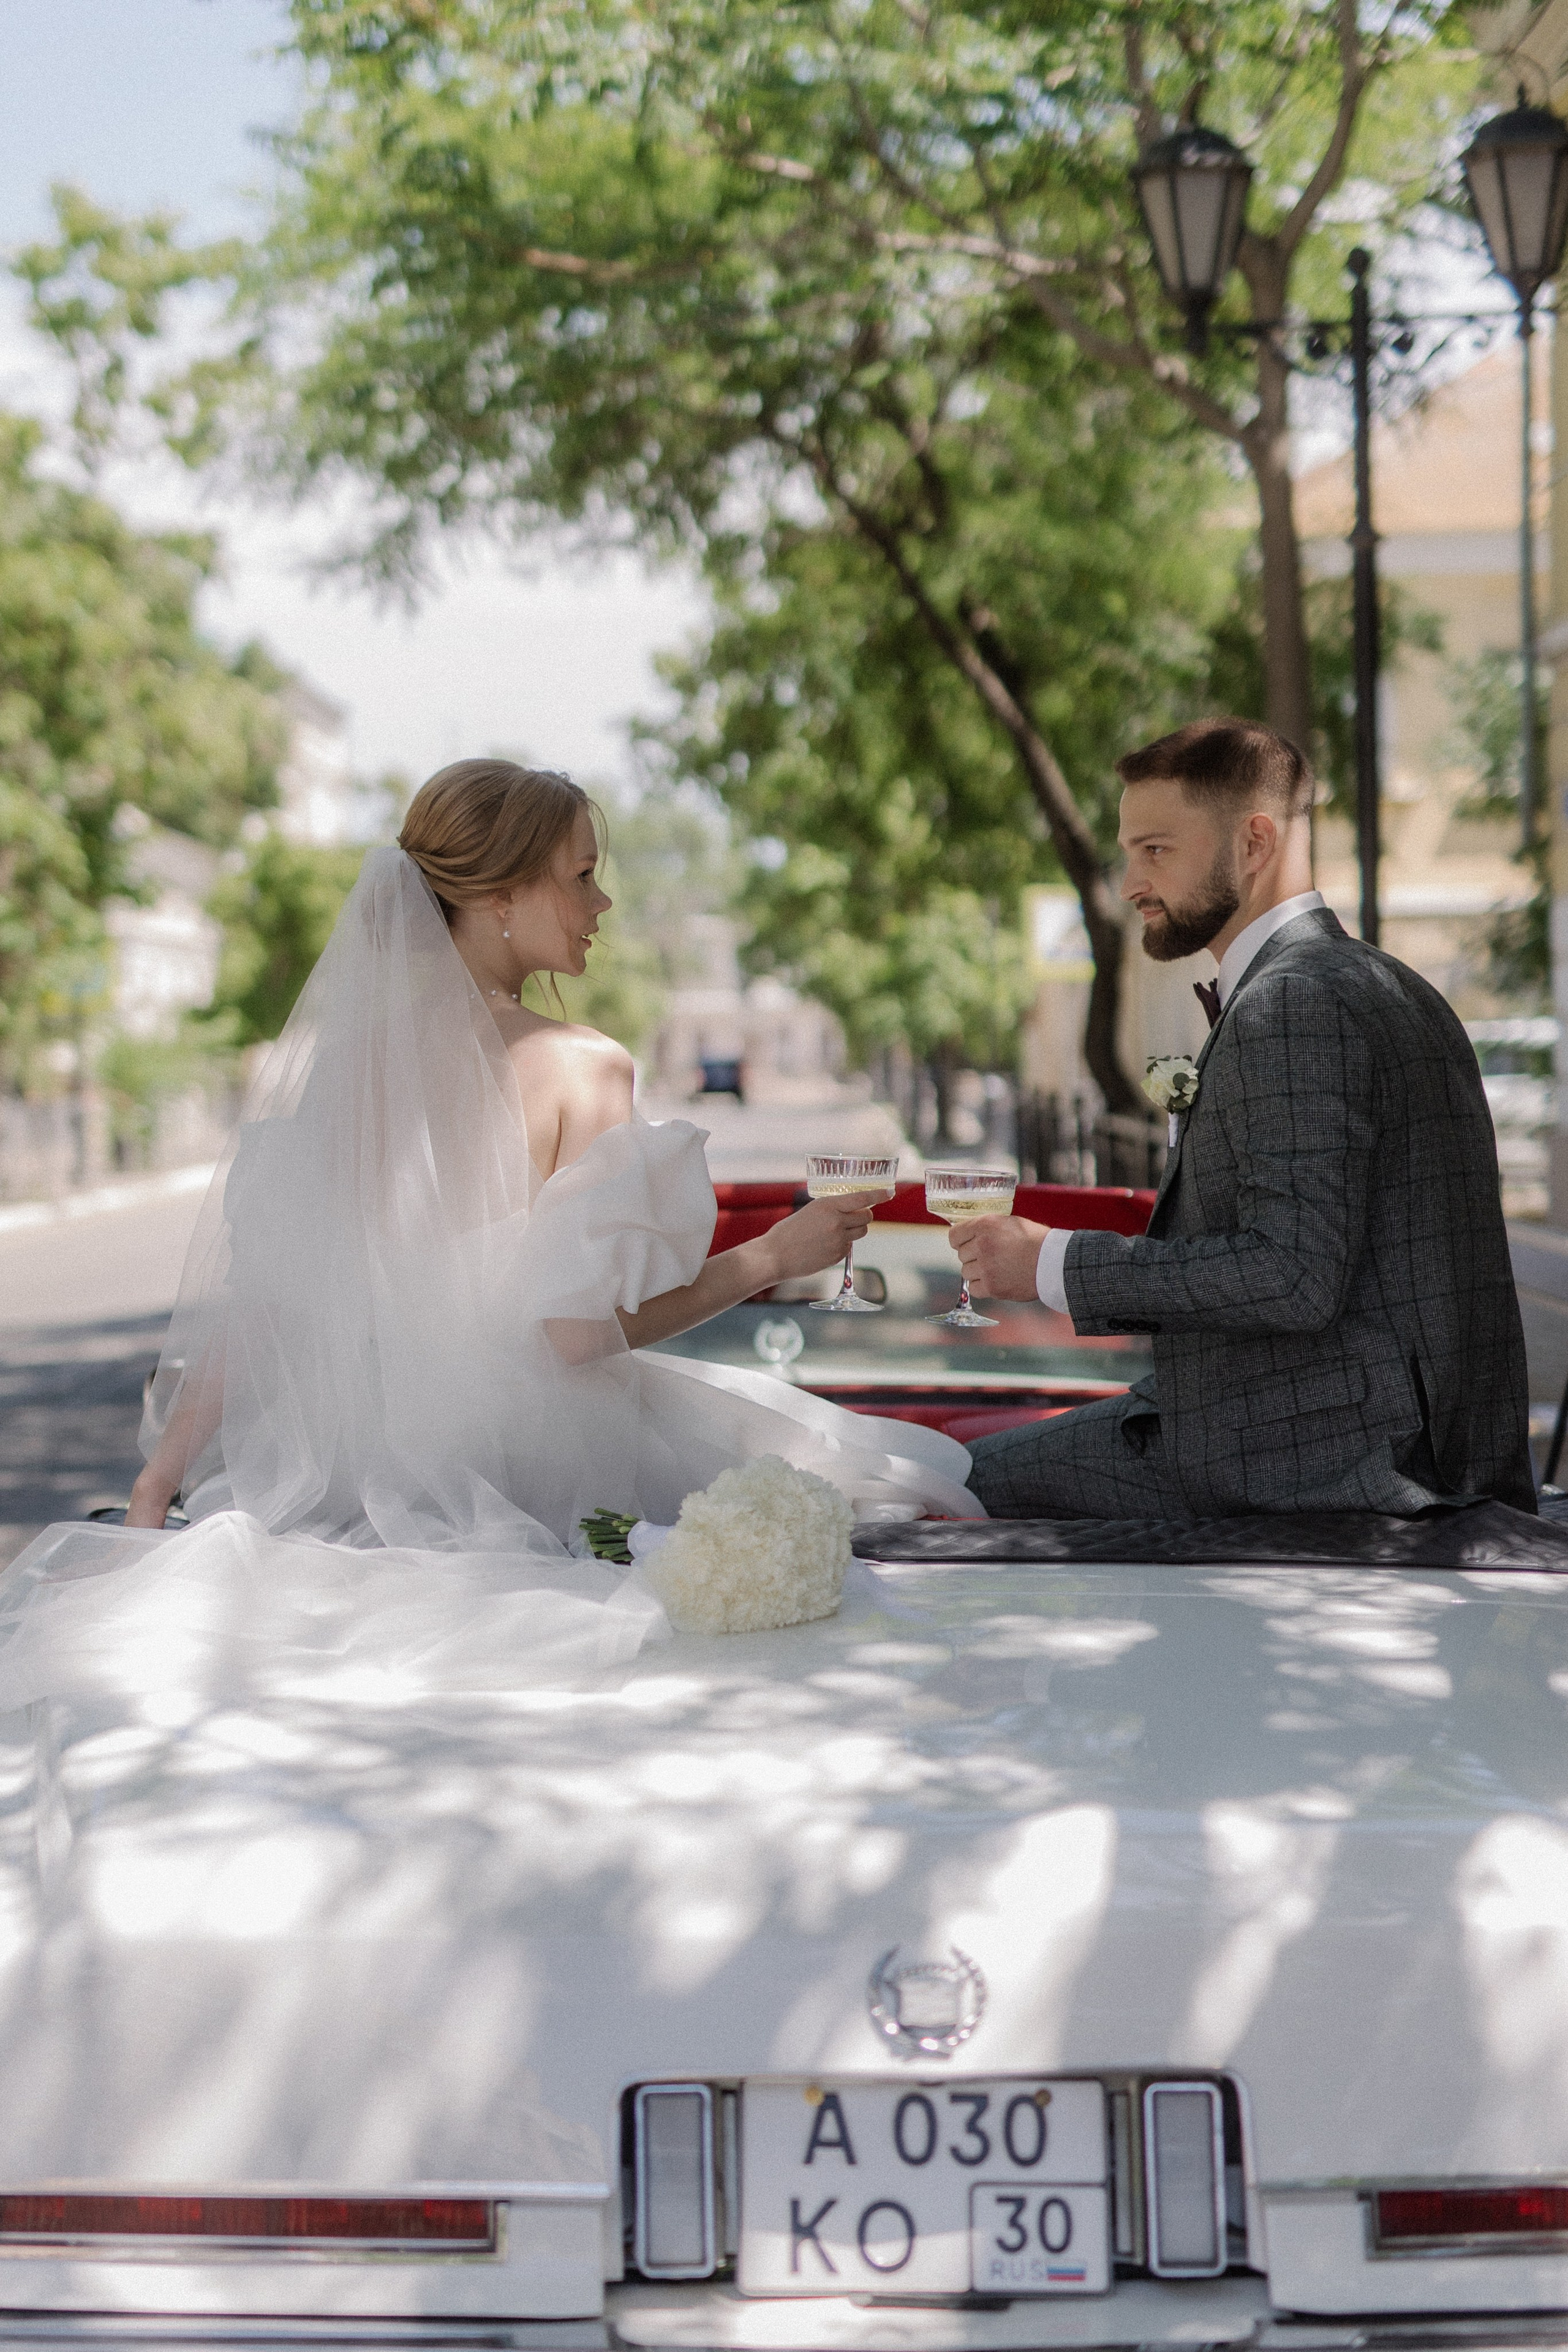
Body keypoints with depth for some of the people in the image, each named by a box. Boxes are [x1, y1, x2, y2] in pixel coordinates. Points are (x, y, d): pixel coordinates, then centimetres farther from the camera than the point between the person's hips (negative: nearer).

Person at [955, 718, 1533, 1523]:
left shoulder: (1292, 1003, -17)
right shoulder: (1383, 983, 15)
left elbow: (1295, 1275, -25)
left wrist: (1055, 1266, -19)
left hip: (1325, 1453, -10)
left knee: (973, 1483, -3)